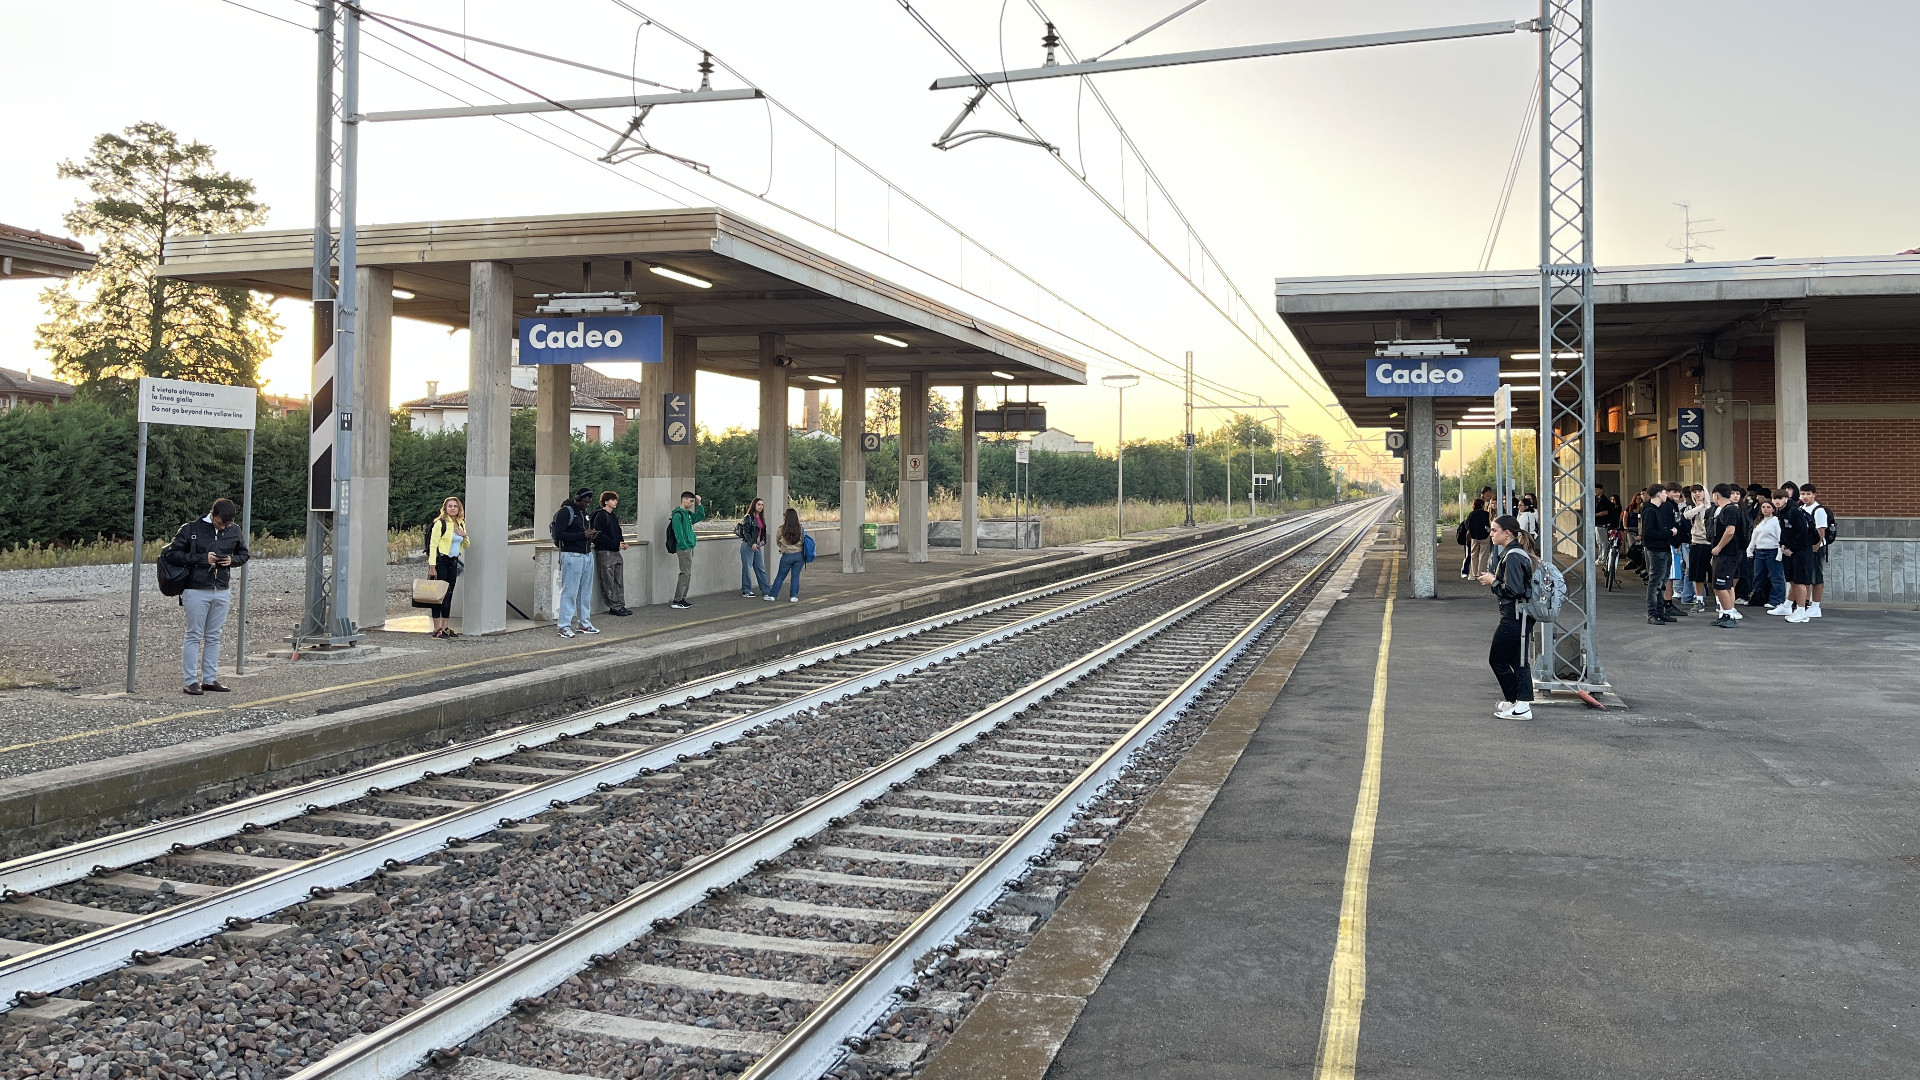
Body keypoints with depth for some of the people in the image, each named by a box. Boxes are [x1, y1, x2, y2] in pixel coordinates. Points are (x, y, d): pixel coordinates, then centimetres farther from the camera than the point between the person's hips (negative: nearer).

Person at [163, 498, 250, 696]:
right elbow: (172, 554, -7)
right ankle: (190, 681, 5)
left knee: (214, 637, 10)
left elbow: (243, 555, 19)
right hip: (196, 590, -4)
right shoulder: (191, 529, -6)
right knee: (194, 636, 0)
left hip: (222, 592, 4)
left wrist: (232, 560, -5)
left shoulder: (235, 531, 6)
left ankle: (210, 680, 17)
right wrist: (202, 558, -16)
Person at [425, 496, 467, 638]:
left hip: (453, 562, 7)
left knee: (449, 595, 8)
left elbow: (466, 546, 22)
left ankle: (445, 628, 13)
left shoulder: (461, 524, 13)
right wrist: (432, 566, -19)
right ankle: (437, 629, -5)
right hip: (440, 561, -7)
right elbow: (433, 545, -12)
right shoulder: (440, 523, -8)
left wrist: (464, 535, 0)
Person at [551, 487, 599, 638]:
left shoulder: (585, 512, 19)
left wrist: (591, 535, 6)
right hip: (572, 556, -8)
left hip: (587, 555, 8)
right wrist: (582, 535, -17)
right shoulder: (566, 511, -7)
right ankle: (564, 626, -4)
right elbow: (559, 535, -15)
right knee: (570, 592, -7)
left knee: (586, 592, 10)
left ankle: (584, 623, 18)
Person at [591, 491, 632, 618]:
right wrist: (616, 544, -18)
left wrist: (622, 542, 3)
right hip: (605, 552, -9)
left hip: (616, 552, 9)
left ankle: (620, 606, 13)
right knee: (608, 582, -3)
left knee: (619, 581, 9)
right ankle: (615, 607, -1)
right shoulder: (600, 515, -10)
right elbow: (600, 535, -16)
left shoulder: (614, 516, 16)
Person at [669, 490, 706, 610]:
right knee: (685, 573, -10)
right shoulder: (678, 514, -11)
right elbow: (678, 532, -17)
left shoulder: (688, 514, 16)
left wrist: (699, 504, 16)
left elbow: (701, 516, 29)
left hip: (689, 548, 9)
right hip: (683, 549, -9)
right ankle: (677, 600, -8)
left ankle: (682, 598, 15)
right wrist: (684, 546, -20)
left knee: (687, 574, 11)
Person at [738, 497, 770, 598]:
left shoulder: (761, 518, 13)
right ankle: (746, 591, 6)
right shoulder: (748, 517, -9)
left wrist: (763, 540, 3)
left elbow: (764, 531, 21)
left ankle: (765, 591, 11)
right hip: (748, 546, -7)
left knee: (761, 568, 8)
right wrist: (752, 544, -22)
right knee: (747, 568, -1)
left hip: (758, 546, 7)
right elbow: (745, 532, -14)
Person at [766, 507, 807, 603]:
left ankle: (772, 595, 15)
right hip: (799, 555, 1)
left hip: (787, 556, -1)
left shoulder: (782, 529, -9)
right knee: (795, 577, 9)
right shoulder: (800, 529, -6)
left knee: (780, 576, 10)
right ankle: (793, 596, 8)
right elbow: (803, 541, 4)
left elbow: (777, 540, 7)